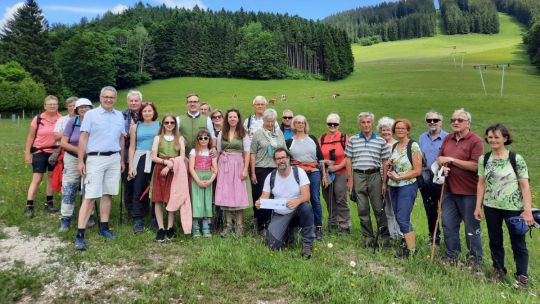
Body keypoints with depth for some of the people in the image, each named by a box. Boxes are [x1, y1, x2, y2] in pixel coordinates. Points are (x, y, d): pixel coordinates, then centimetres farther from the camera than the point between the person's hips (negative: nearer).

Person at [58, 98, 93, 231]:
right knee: (69, 189, -2)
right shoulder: (72, 122, -5)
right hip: (73, 159, -1)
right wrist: (78, 150, -19)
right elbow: (63, 143, -6)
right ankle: (66, 219, 6)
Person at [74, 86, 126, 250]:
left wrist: (122, 160, 16)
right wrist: (80, 161, -10)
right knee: (90, 197, -7)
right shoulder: (91, 114, -2)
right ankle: (80, 234, -3)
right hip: (96, 159, -4)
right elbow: (83, 138, -5)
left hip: (114, 159, 5)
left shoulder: (119, 116, 12)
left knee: (108, 194, 10)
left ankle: (104, 227, 20)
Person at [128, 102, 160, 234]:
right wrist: (130, 166, 2)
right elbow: (132, 147, 9)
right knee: (138, 190, -3)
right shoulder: (135, 127, 11)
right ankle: (138, 221, 2)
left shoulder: (159, 125, 7)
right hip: (140, 160, 1)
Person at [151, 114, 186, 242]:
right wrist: (165, 161, -14)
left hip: (174, 171, 0)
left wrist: (170, 166, -11)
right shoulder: (158, 138, 12)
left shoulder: (180, 138, 11)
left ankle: (170, 228, 7)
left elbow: (182, 157, 1)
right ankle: (160, 228, 2)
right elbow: (153, 157, 3)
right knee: (158, 200, -3)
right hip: (159, 170, 1)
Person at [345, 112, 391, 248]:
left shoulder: (381, 141, 5)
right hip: (358, 176, 1)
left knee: (379, 208, 2)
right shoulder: (352, 140, 7)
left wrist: (384, 182, 1)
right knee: (362, 209, 6)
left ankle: (384, 236, 16)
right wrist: (350, 179, 1)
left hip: (375, 176, -1)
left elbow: (385, 162, 6)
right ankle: (368, 237, 17)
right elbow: (349, 160, 7)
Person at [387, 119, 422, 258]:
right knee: (399, 218, 13)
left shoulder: (413, 146, -10)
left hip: (407, 186, -7)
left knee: (403, 219, -11)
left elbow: (418, 171, -13)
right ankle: (408, 241, 29)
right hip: (393, 186, 7)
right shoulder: (394, 146, 12)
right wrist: (389, 164, 2)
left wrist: (399, 177, -15)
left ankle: (411, 249, 0)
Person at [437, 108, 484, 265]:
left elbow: (475, 165, -20)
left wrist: (451, 160, -17)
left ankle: (475, 259, 24)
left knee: (472, 227, 7)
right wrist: (443, 165, -5)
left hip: (469, 192, -6)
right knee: (448, 224, 14)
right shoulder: (448, 139, 9)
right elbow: (440, 158, 17)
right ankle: (451, 255, 29)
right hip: (449, 189, 7)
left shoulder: (475, 140, -11)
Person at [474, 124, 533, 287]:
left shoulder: (516, 159, -8)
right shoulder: (484, 159, 2)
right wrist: (478, 207, 3)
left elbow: (525, 186, -8)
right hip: (491, 207, 3)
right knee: (495, 240, 15)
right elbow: (481, 184, 5)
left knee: (518, 242, 6)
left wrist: (528, 210, -14)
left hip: (514, 208, -3)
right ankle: (499, 270, 33)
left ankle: (521, 275, 23)